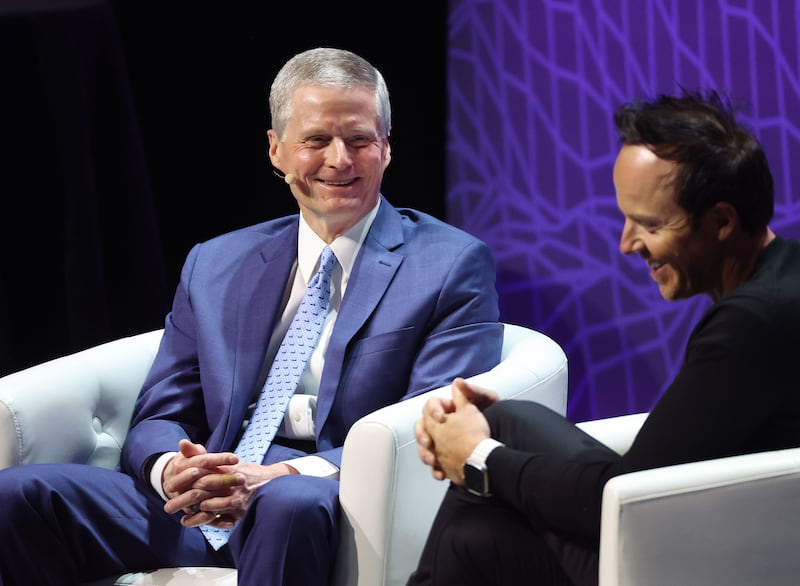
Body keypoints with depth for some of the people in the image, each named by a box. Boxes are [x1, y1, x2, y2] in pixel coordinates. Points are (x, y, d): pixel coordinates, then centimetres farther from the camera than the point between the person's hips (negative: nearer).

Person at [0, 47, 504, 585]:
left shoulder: (453, 266, 5)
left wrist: (284, 476, -20)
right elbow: (158, 419, 16)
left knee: (291, 502, -42)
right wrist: (172, 471, -11)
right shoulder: (213, 266, 20)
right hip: (198, 513, 5)